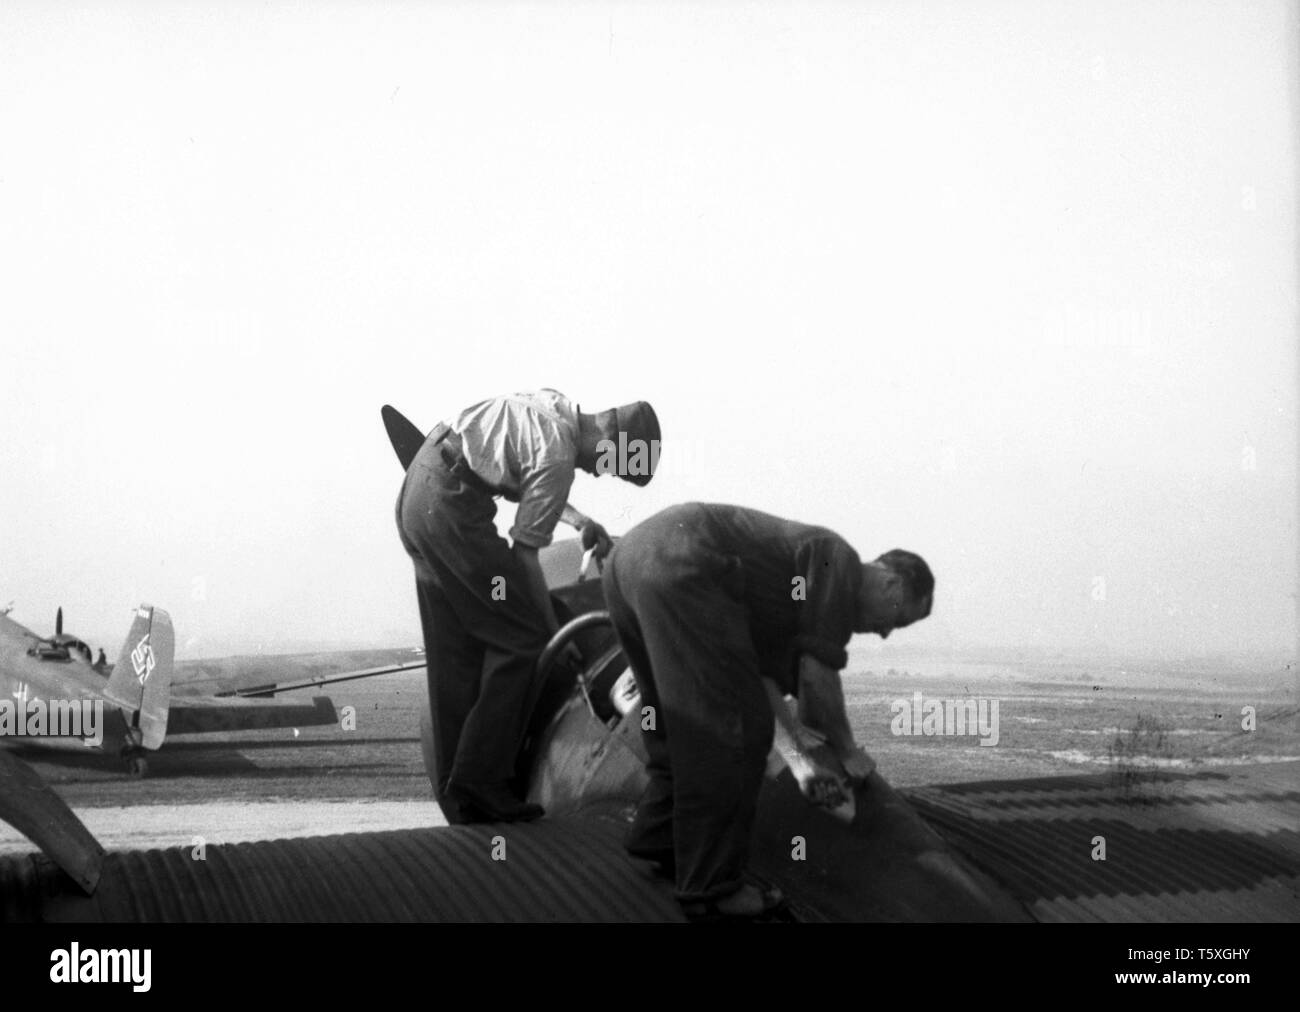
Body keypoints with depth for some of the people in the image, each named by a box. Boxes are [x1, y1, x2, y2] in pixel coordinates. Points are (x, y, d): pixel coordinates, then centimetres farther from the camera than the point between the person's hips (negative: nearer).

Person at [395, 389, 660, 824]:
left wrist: (580, 521, 23)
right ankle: (480, 780, -6)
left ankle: (456, 796, 14)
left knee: (456, 653, 11)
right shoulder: (558, 455, -16)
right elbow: (525, 551, -11)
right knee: (519, 637, -6)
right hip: (449, 506, -10)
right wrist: (555, 629, -1)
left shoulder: (553, 404, 11)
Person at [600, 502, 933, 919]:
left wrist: (800, 761, 22)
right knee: (732, 732, -4)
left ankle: (656, 841, 35)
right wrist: (847, 751, 16)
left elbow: (764, 680, 28)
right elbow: (817, 679, 1)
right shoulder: (839, 560, 4)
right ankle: (712, 888, 1)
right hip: (683, 570, -10)